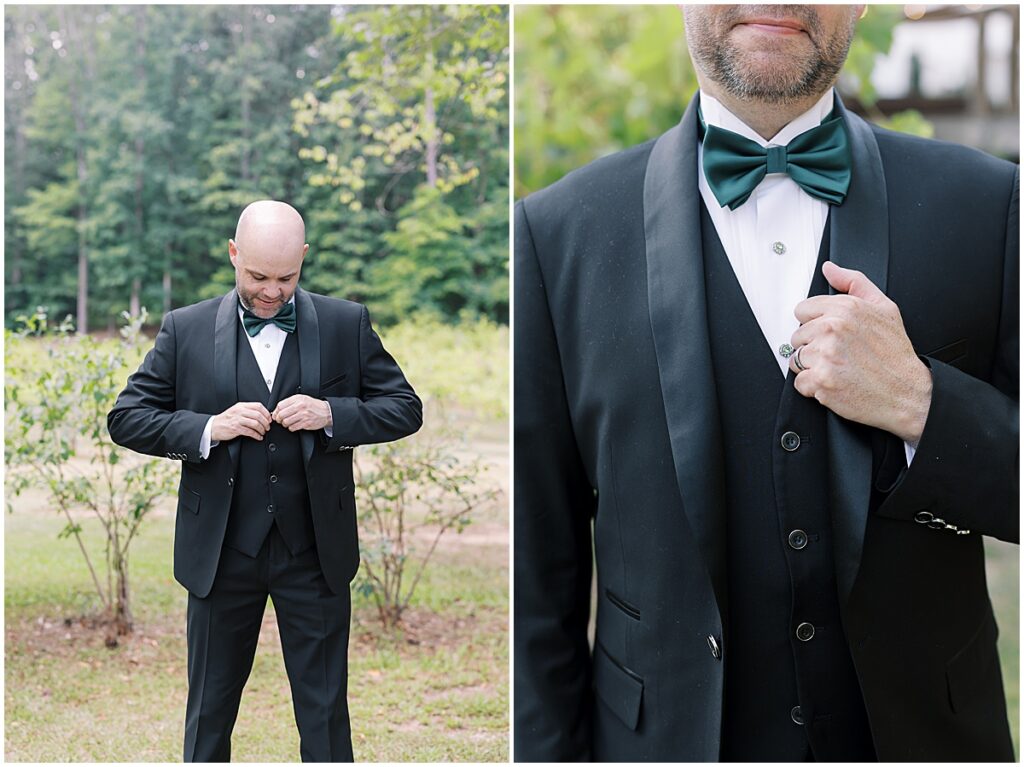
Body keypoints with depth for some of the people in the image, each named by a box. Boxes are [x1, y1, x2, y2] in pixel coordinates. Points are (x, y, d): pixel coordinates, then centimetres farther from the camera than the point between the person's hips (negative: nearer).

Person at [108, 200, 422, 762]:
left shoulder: (347, 324, 1)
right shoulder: (185, 330, 0)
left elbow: (405, 409, 3)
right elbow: (125, 418, 2)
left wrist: (333, 415, -15)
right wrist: (206, 428, -15)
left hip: (315, 552, 0)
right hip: (222, 552, 0)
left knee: (324, 707, 8)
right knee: (210, 707, 13)